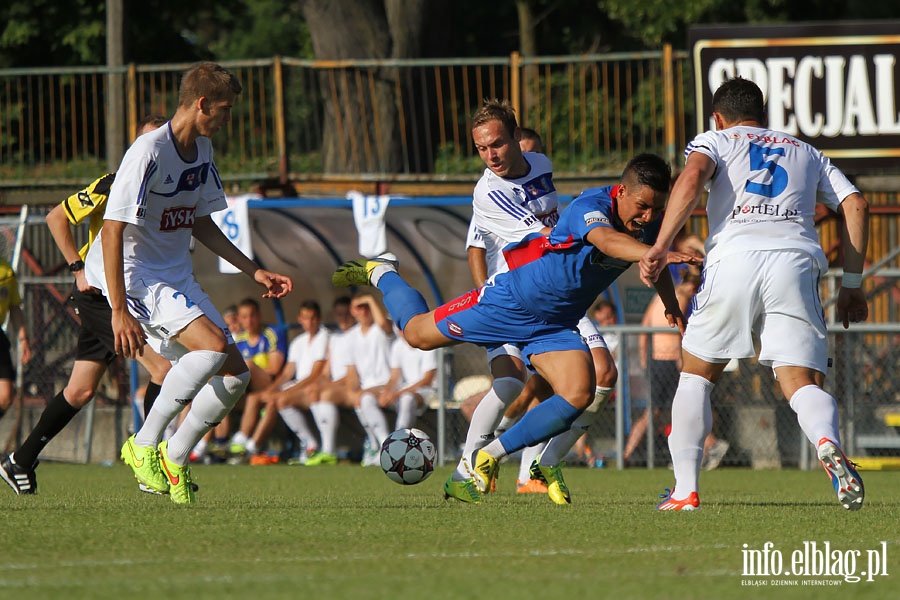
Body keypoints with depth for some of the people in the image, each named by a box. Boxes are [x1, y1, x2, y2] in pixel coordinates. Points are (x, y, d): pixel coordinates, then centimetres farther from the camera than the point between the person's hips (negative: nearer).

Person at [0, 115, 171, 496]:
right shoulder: (113, 186, -15)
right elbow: (56, 218, -8)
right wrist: (78, 268, -14)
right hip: (99, 292, -8)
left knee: (81, 390, 10)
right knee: (163, 367, -18)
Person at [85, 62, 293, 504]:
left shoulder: (202, 150, 8)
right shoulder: (149, 152, -20)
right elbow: (112, 231, -22)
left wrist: (254, 271, 19)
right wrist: (120, 311, -25)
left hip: (177, 279, 9)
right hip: (136, 275, -9)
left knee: (235, 375, 0)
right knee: (214, 345, -28)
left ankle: (173, 458, 16)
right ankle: (144, 443, -16)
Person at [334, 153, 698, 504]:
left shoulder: (647, 225, -6)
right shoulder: (591, 207, -30)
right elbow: (607, 241, -55)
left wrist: (672, 305, 11)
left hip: (555, 326, 6)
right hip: (514, 299, -6)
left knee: (579, 395, -18)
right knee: (417, 334, 7)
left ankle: (488, 458, -5)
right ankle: (380, 273, 42)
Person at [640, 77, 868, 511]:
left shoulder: (716, 140, 21)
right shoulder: (806, 152, 31)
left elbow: (692, 177, -2)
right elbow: (855, 206, 19)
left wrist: (659, 248, -8)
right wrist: (851, 284, 20)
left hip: (733, 259, -1)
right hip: (795, 261, 1)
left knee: (696, 376, 16)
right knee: (803, 383, -3)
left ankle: (685, 489, 8)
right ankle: (827, 443, -37)